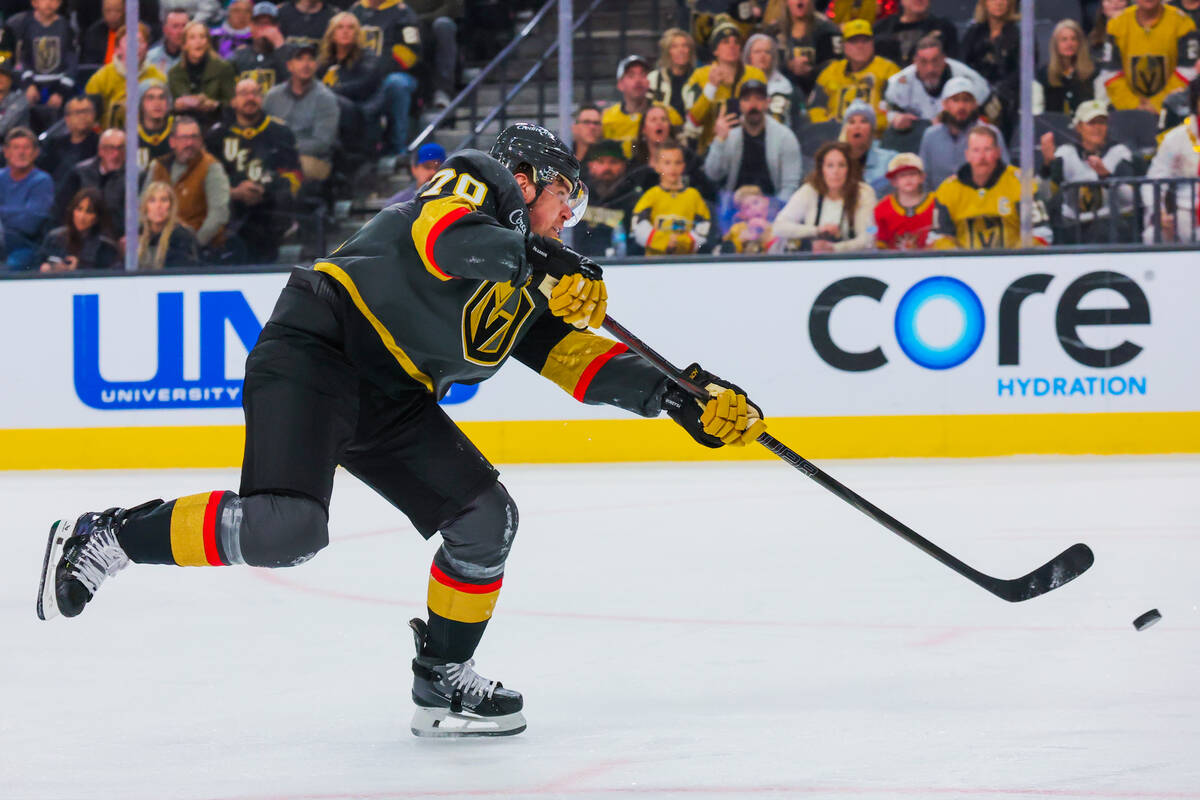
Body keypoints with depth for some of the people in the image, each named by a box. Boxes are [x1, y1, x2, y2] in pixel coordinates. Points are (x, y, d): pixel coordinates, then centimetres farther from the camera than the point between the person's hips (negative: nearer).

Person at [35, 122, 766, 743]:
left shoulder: (519, 287, 25)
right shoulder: (480, 184, 2)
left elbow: (579, 356, 21)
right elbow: (447, 238, -21)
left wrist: (683, 399, 13)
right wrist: (553, 271, -23)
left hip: (390, 400, 9)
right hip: (314, 352, -9)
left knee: (485, 516, 3)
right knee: (287, 526, -26)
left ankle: (443, 684, 15)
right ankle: (108, 539, -10)